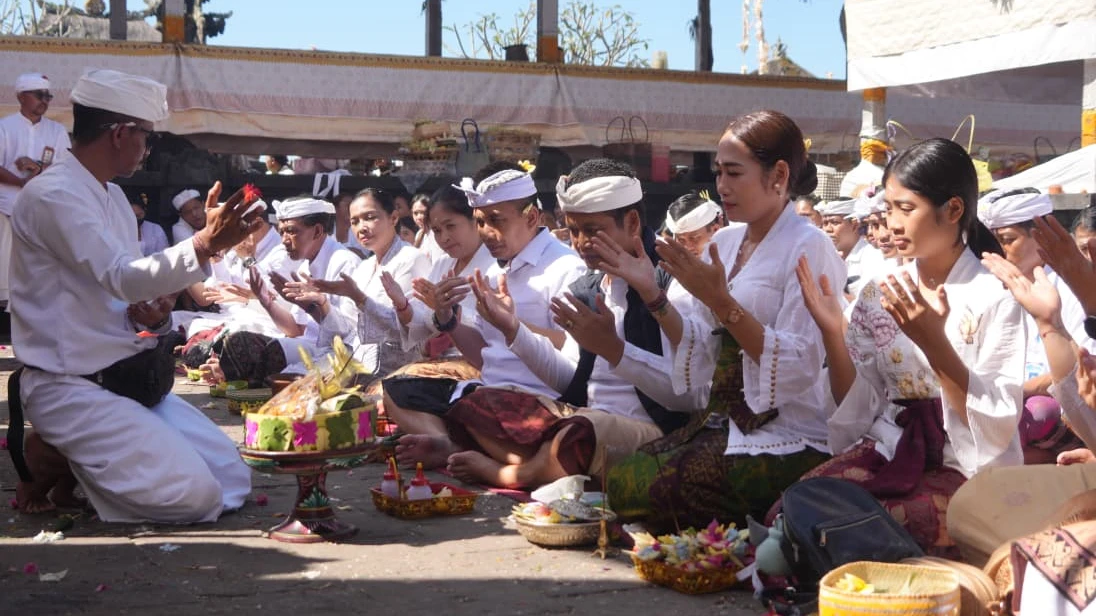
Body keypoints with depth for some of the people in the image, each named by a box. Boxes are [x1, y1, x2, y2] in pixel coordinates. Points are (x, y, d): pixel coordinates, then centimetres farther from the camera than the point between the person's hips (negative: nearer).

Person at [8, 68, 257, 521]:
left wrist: (150, 315, -6)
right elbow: (123, 278, -29)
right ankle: (54, 459, 1)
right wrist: (206, 244, -42)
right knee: (195, 498, -18)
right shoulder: (52, 195, -16)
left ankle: (78, 453, 14)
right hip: (70, 387, -9)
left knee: (233, 480, 4)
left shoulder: (113, 196, 12)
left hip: (125, 378, 9)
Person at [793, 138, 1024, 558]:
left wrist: (933, 342, -26)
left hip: (967, 469, -4)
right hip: (888, 452, 4)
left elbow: (998, 427, -14)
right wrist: (832, 333, -12)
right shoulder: (879, 292, 6)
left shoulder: (993, 297, -8)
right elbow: (857, 410, 4)